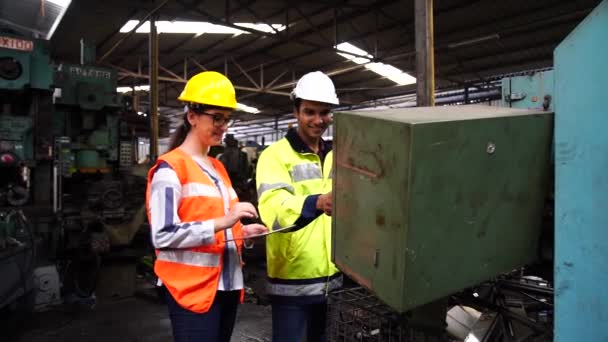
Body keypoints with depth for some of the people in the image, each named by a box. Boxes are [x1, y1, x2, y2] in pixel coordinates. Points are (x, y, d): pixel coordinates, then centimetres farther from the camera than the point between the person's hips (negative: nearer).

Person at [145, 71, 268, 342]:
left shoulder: (218, 167, 15)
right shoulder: (170, 169, -10)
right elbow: (162, 235, -18)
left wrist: (243, 231, 3)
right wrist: (222, 222, -25)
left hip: (227, 284, 8)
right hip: (192, 288, -8)